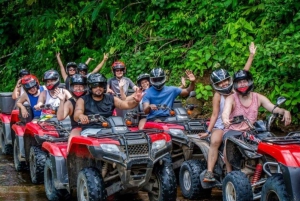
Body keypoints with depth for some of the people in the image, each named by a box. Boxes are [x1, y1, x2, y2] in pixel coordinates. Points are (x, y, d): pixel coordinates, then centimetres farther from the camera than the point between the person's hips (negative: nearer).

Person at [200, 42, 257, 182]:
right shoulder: (218, 96, -3)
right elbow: (215, 115, -4)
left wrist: (251, 56, -9)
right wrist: (208, 131, -12)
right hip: (220, 125, -2)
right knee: (215, 141, -30)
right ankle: (209, 172, -34)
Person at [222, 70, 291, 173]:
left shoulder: (258, 97, 5)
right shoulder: (231, 99, -5)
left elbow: (273, 108, -6)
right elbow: (226, 111, -25)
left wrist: (284, 111, -29)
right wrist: (225, 119, -51)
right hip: (233, 130, -3)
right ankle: (229, 172, -20)